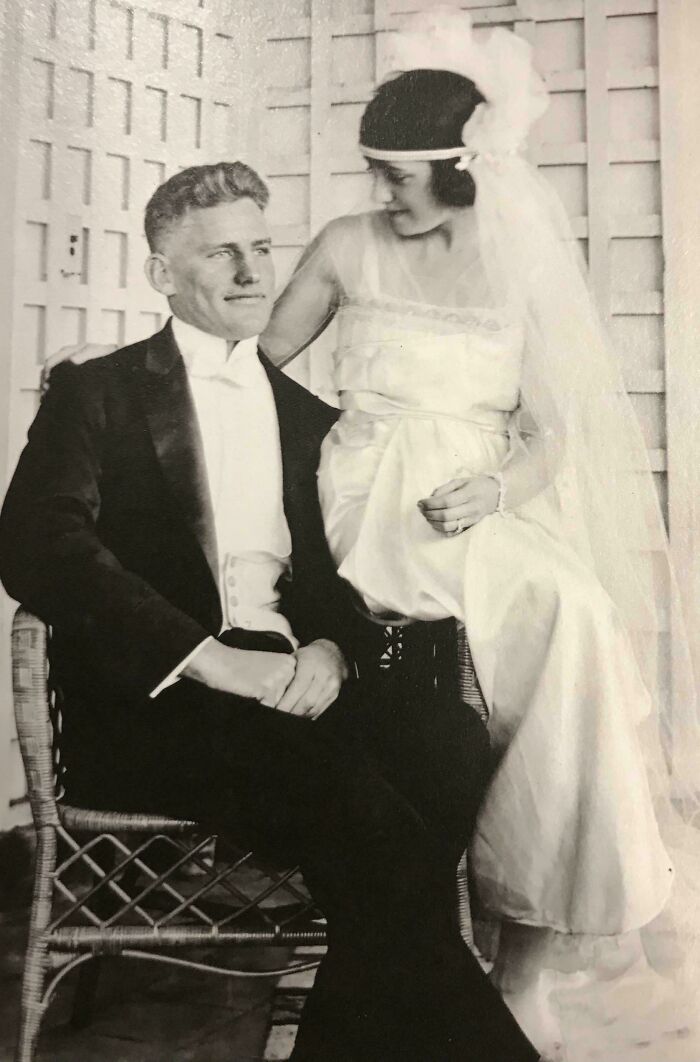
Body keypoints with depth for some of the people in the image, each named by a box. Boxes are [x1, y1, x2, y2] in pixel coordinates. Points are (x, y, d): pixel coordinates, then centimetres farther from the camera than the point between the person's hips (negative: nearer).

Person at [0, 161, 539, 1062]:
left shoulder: (310, 419, 23)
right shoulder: (97, 394, 8)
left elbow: (347, 568, 17)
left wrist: (329, 648, -8)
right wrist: (208, 657, -20)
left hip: (293, 680, 5)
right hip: (155, 703, -4)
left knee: (451, 742, -26)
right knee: (362, 809, -31)